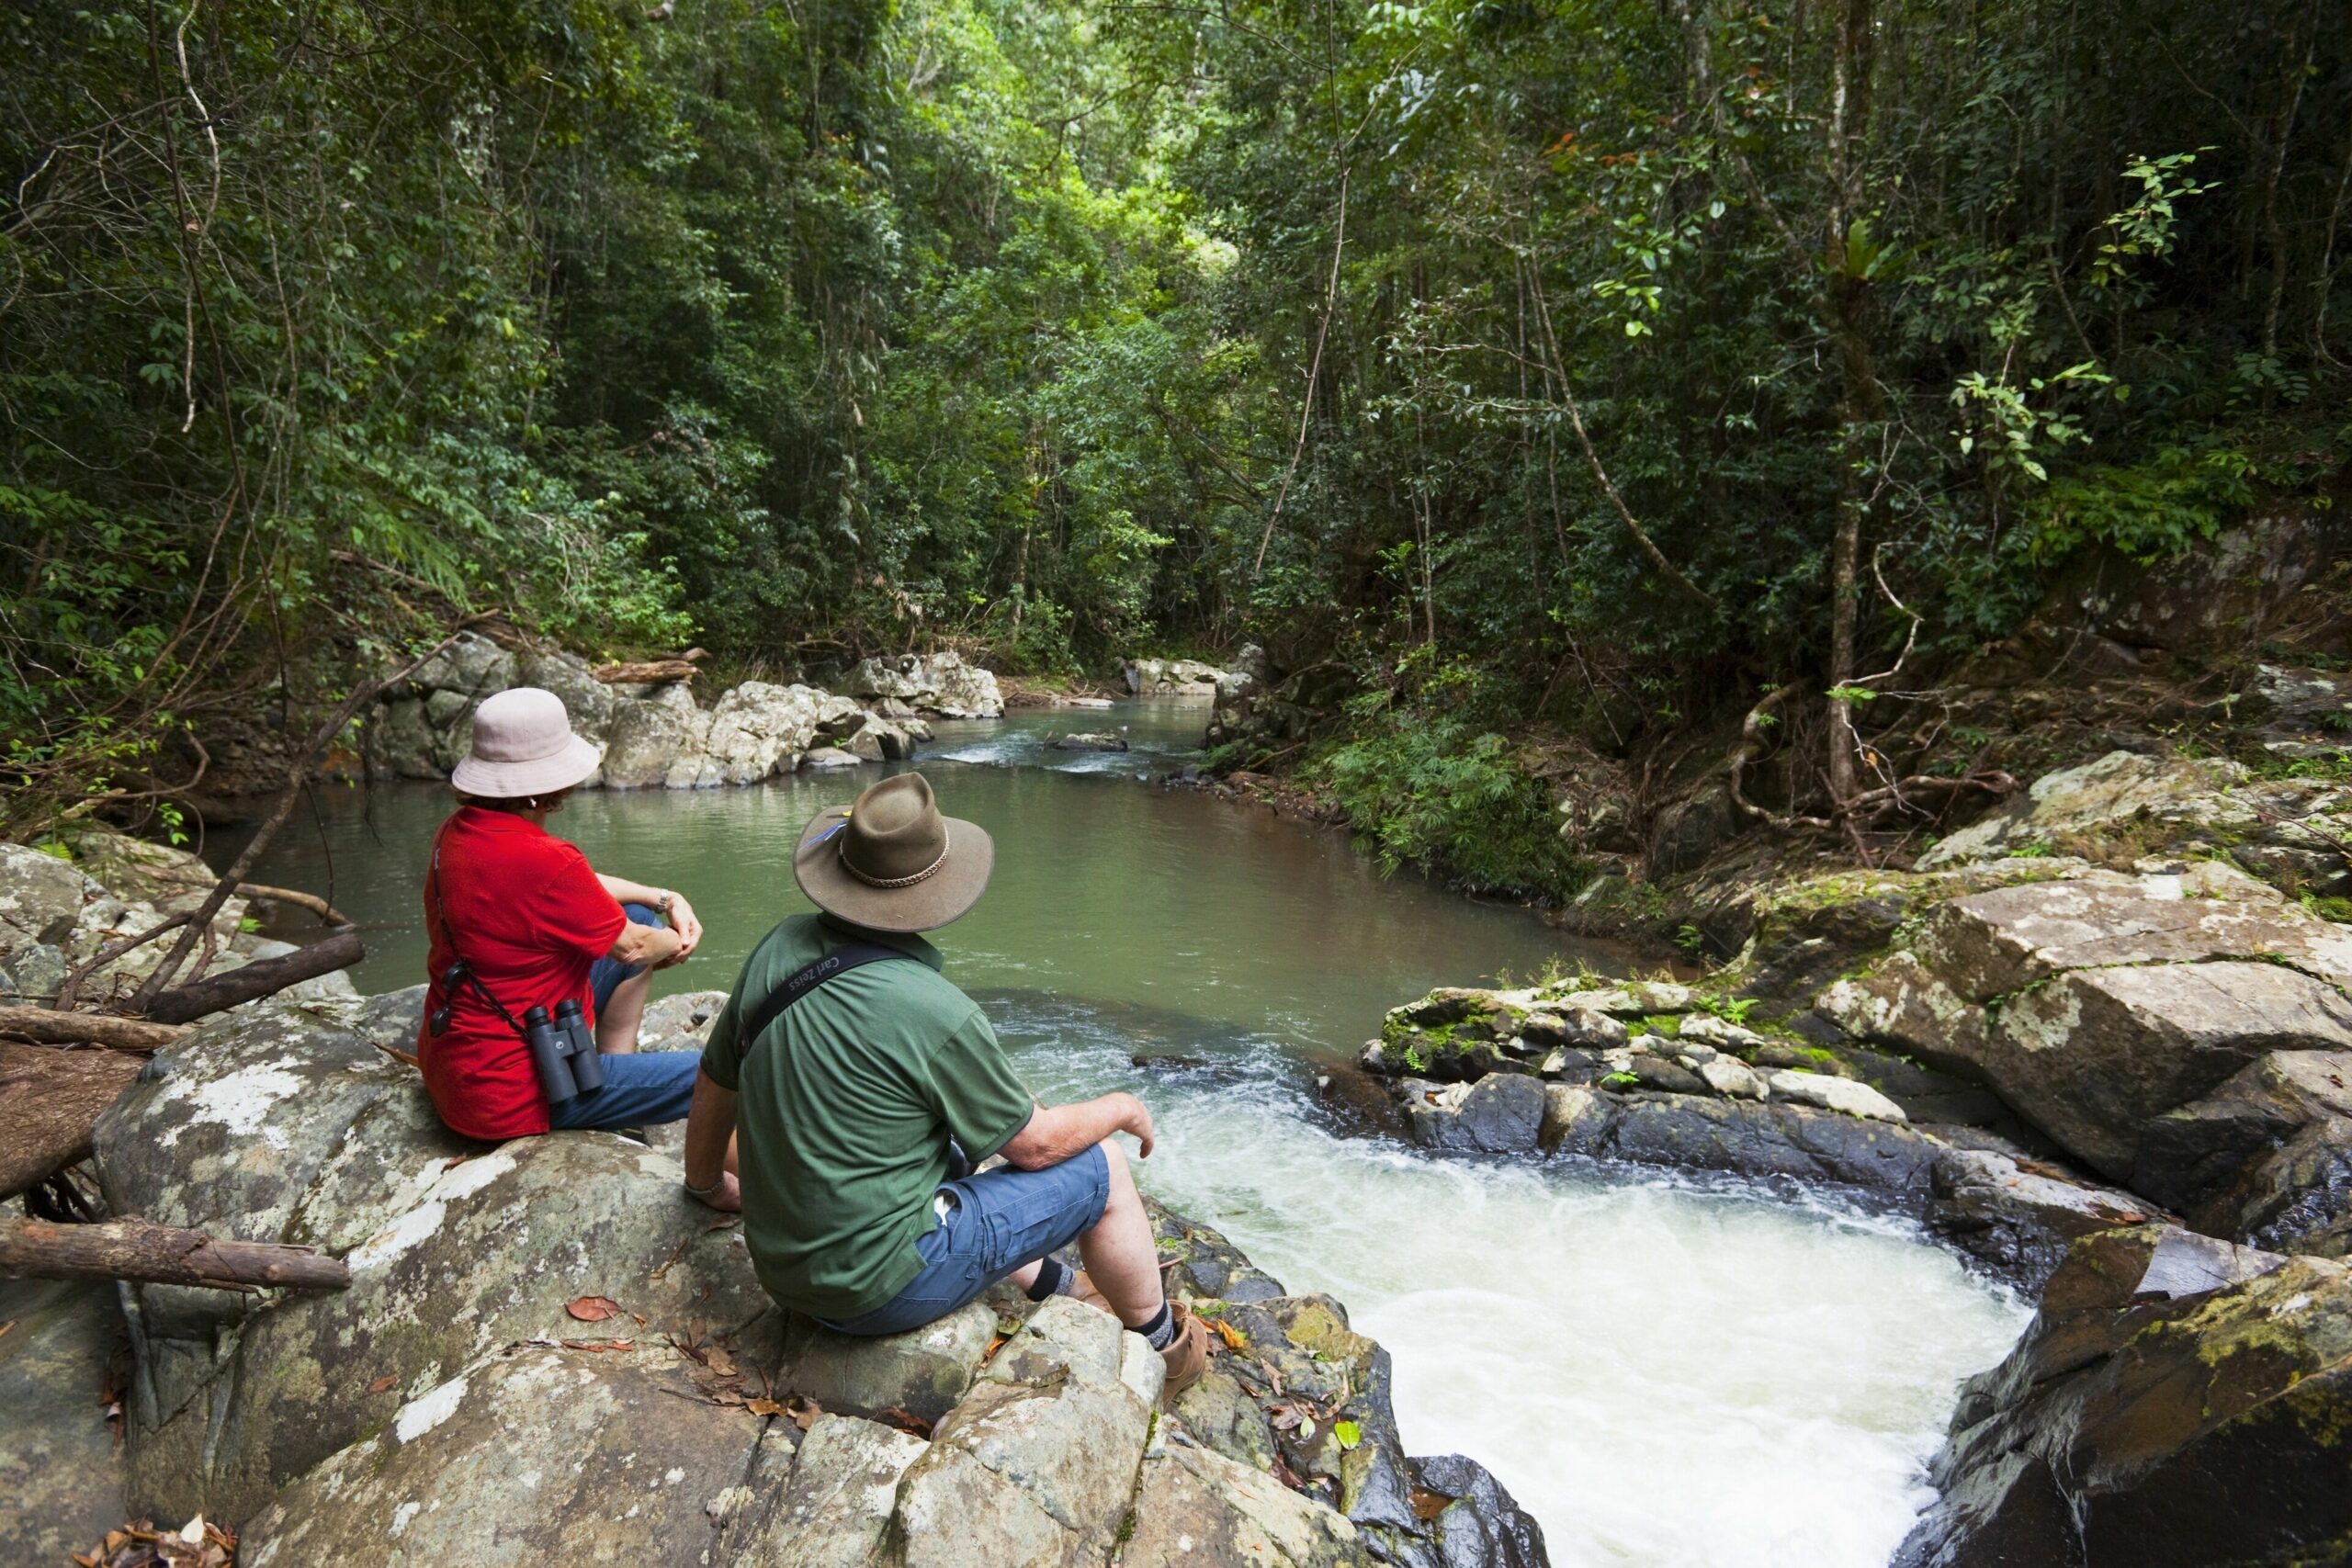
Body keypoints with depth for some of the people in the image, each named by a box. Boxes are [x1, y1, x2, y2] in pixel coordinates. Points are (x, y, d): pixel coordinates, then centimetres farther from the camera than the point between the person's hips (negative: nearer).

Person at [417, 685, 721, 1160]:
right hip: (509, 1097, -10)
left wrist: (666, 899, 9)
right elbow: (631, 947, -14)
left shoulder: (460, 830, 0)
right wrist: (676, 942, 8)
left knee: (641, 918, 18)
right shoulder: (542, 861, -29)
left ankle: (615, 1083, 24)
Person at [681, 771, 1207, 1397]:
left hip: (783, 1267, 7)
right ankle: (1161, 1344, 28)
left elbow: (716, 1079, 8)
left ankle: (1056, 1285, 42)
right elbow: (1036, 1144, -12)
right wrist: (1121, 1108, 8)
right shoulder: (934, 1014, -26)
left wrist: (702, 1183, 27)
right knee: (1101, 1166, 5)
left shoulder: (779, 949, -7)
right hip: (884, 1285, -7)